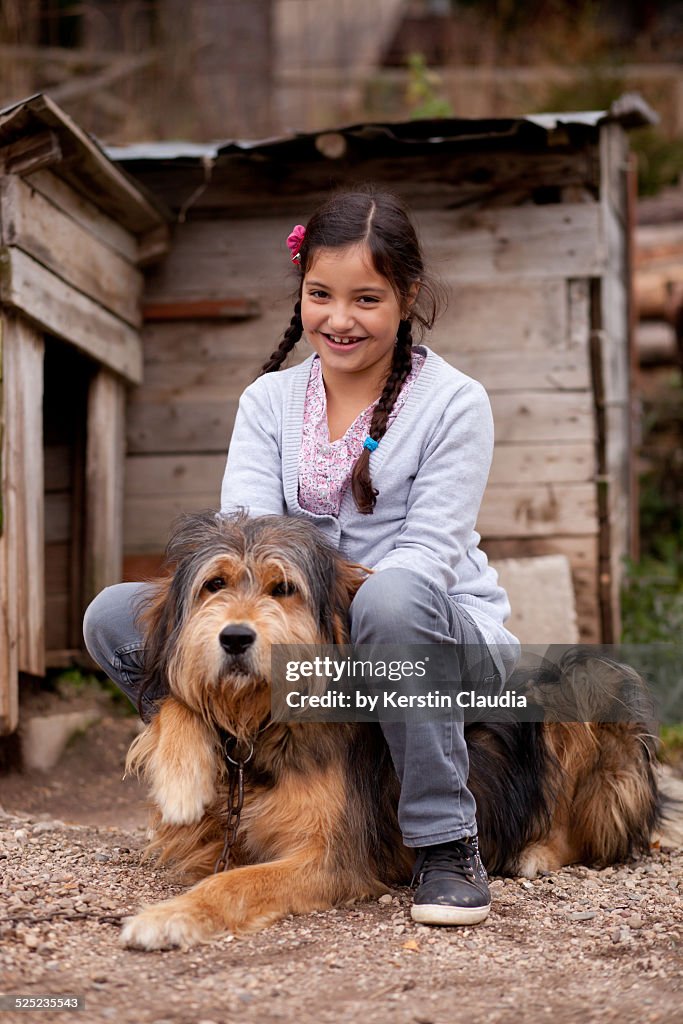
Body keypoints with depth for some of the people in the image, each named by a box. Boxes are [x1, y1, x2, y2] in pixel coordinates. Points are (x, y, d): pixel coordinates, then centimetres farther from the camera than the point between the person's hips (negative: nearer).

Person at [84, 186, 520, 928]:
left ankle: (445, 843, -26)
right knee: (113, 617, -11)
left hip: (443, 641, -4)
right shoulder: (270, 399, 6)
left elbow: (431, 550, -15)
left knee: (393, 599, -41)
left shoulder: (452, 402, -6)